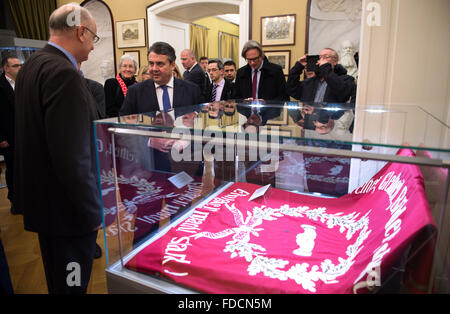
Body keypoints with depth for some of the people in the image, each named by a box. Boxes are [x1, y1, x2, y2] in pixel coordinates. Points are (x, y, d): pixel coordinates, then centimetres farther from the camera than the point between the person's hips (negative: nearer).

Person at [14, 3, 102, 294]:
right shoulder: (64, 73, -23)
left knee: (57, 279, 27)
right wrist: (92, 210, -17)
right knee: (72, 283, 9)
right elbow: (73, 157, -27)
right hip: (67, 209, -10)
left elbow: (36, 133, 13)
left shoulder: (31, 66, 8)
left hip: (40, 197, 10)